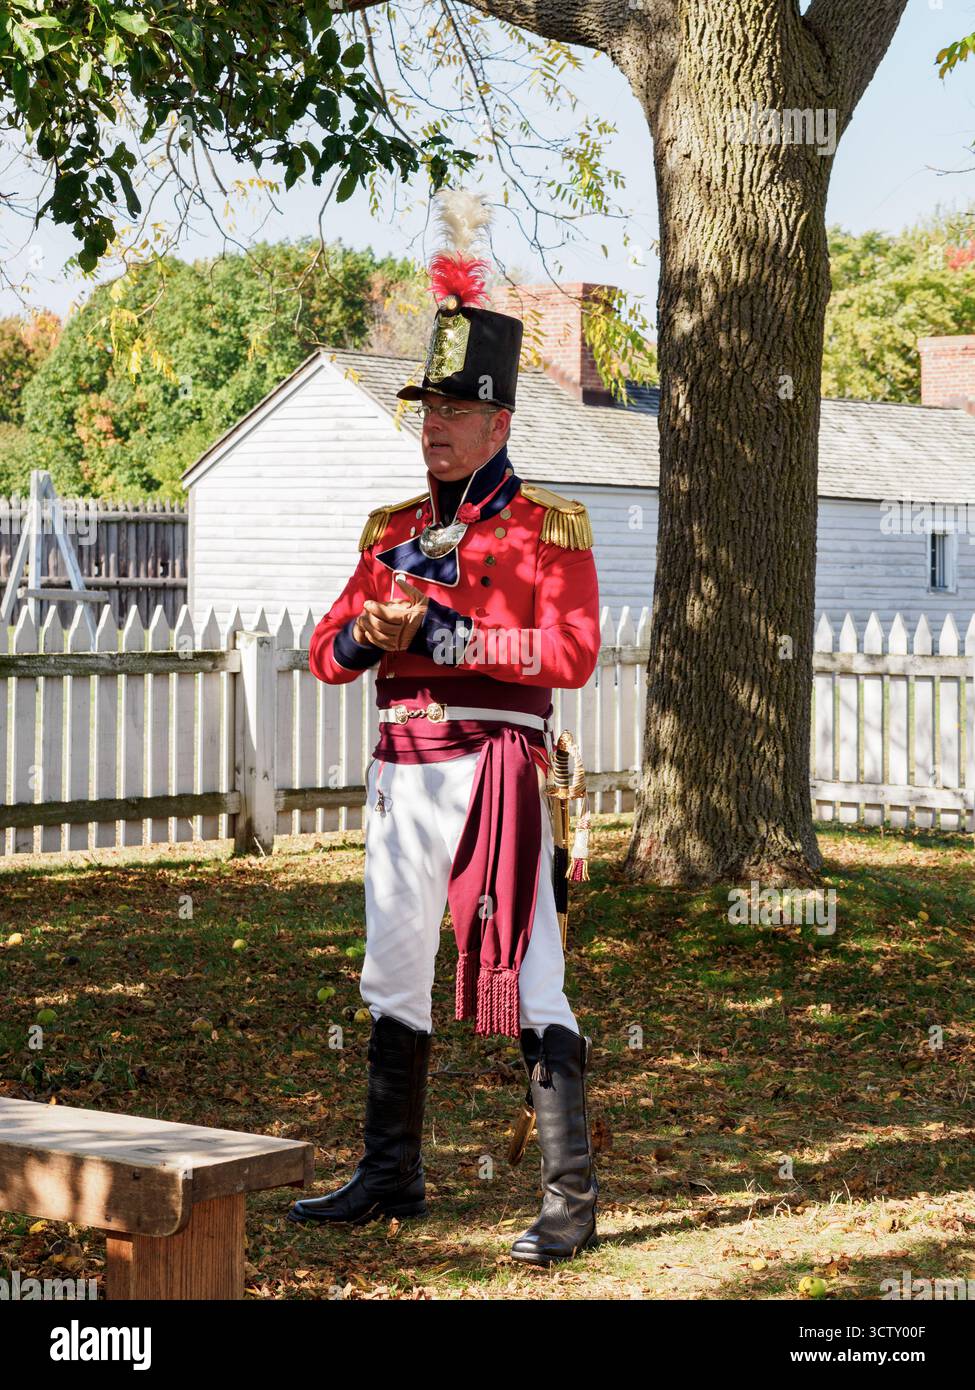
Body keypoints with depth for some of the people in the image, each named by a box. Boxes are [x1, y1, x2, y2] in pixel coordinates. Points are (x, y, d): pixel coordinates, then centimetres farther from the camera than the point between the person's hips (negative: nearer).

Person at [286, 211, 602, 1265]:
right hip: (402, 777, 7)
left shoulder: (547, 527, -3)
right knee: (395, 983, 13)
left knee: (529, 985, -8)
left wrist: (440, 631, -18)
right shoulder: (396, 531, 15)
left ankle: (571, 1201, -5)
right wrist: (365, 634, -13)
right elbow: (328, 651, 11)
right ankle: (390, 1176, 25)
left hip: (492, 772, -6)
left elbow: (571, 652, -16)